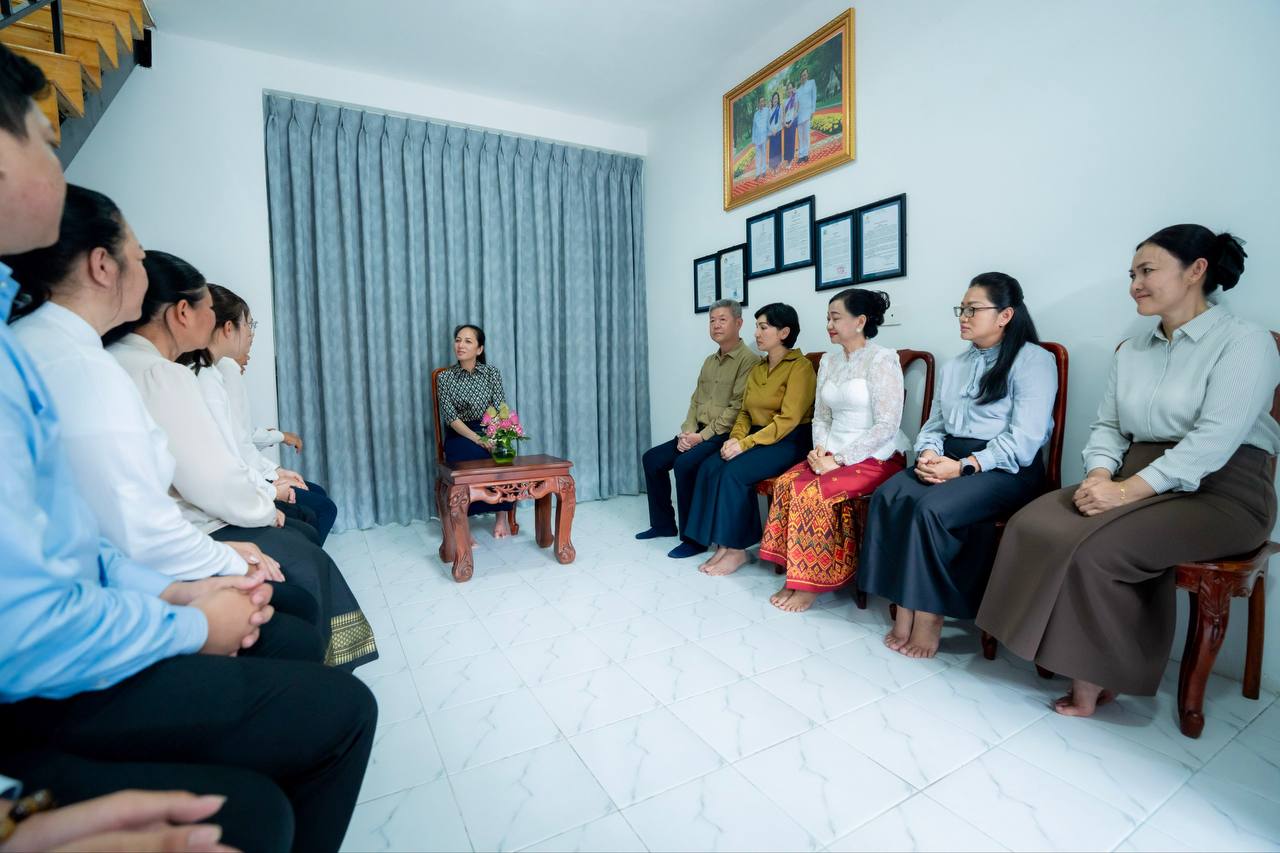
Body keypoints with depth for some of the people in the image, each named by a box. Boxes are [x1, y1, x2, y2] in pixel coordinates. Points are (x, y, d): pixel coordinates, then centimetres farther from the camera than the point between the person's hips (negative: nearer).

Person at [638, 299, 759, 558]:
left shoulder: (748, 360, -9)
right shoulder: (710, 361, 18)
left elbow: (737, 409, -17)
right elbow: (696, 400, 15)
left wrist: (702, 436, -18)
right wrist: (687, 431, -2)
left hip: (724, 436, -9)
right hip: (698, 433, 9)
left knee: (684, 464, -30)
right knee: (652, 458, 2)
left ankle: (694, 538, -15)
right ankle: (663, 523, 15)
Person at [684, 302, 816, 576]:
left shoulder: (800, 366, -7)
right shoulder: (757, 369, 16)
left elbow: (788, 419, -16)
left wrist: (746, 443, -21)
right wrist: (735, 438, -6)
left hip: (789, 441, -7)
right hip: (756, 438, 7)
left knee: (734, 473, -28)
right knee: (710, 467, -18)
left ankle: (736, 549, -14)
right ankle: (723, 543, -14)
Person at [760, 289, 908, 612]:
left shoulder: (882, 359, -9)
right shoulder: (828, 361, 13)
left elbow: (887, 425, -16)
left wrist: (839, 460, -19)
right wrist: (820, 450, -6)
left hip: (877, 458, -6)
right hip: (833, 454, 6)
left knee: (812, 492, -28)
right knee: (786, 483, -20)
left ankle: (810, 583, -11)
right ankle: (796, 576, -12)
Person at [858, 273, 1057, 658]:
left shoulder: (1033, 360, -1)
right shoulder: (954, 365, 21)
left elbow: (1024, 439, -12)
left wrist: (965, 465, -21)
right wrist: (928, 453, -6)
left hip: (1005, 469, -6)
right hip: (948, 461, 6)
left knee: (930, 508, -32)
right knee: (888, 496, -24)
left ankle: (930, 614, -15)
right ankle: (904, 608, -20)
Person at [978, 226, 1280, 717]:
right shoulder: (1132, 350, 14)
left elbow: (1215, 439, -18)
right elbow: (1107, 425, 10)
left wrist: (1128, 490, -27)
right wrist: (1101, 473, -11)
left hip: (1218, 492, -5)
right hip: (1135, 481, 6)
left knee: (1094, 547, -29)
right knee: (1034, 525, -20)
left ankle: (1096, 674, -6)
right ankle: (1077, 657, -7)